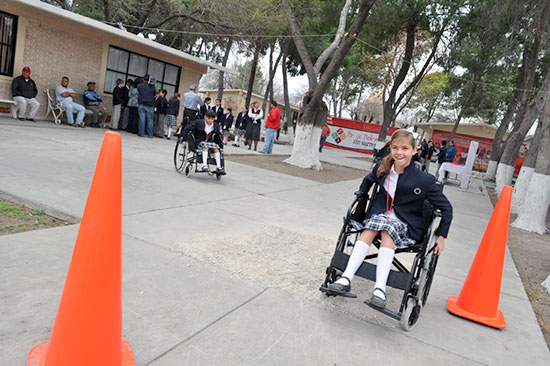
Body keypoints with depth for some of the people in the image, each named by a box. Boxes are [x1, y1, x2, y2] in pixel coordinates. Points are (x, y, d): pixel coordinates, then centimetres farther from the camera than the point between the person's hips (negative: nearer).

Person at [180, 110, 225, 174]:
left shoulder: (215, 126, 11)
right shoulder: (198, 122, -1)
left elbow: (217, 136, 27)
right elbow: (187, 128, 3)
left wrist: (220, 144, 16)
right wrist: (184, 140, 0)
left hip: (210, 142, 4)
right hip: (199, 142, -3)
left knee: (216, 147, -29)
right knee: (206, 146, -37)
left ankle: (218, 167, -33)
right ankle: (204, 165, -46)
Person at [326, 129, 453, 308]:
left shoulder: (424, 180, -12)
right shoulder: (382, 167, -1)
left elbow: (446, 207, -1)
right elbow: (368, 180, 25)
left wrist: (441, 236, -1)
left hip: (406, 223, -3)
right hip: (380, 212, 3)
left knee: (387, 230, -34)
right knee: (369, 229, -28)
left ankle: (380, 289, -40)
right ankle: (346, 279, -36)